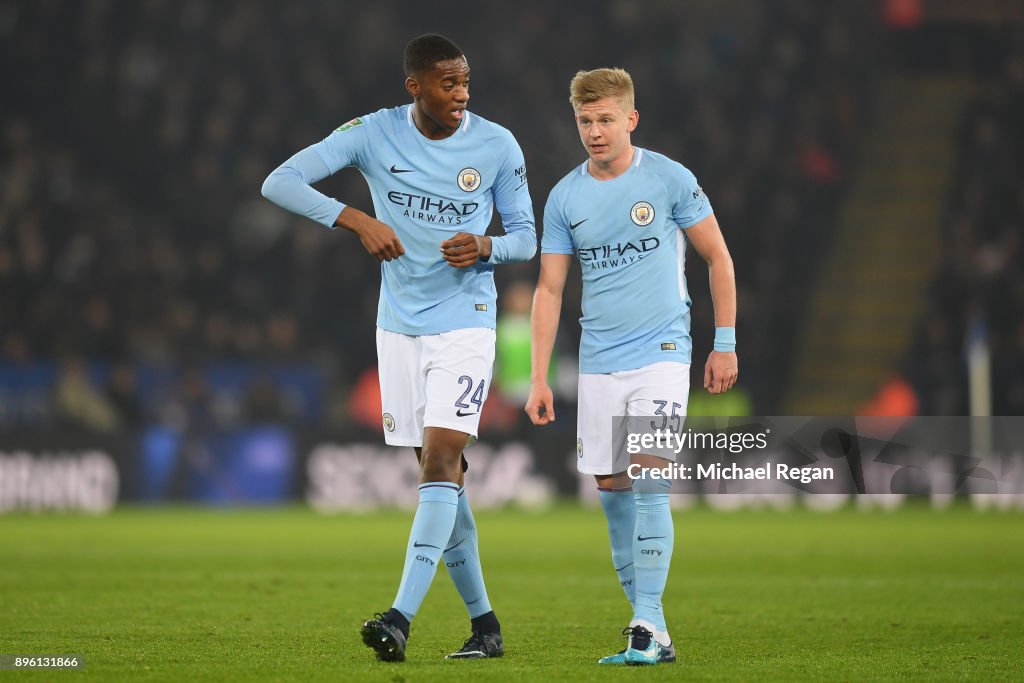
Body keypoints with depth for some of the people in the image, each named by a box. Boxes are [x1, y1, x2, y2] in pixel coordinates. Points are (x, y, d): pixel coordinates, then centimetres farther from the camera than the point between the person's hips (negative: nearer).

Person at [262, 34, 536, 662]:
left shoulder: (497, 146, -4)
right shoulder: (374, 134, -4)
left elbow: (527, 237, 6)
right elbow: (280, 182, -8)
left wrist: (485, 247, -17)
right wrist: (358, 219, -20)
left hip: (466, 324, -3)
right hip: (399, 327, 3)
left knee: (441, 459, -18)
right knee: (442, 475, 6)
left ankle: (402, 619, -25)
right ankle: (484, 623, 16)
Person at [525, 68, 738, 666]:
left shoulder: (670, 179, -4)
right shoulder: (565, 197, 5)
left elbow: (718, 257, 5)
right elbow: (550, 289, 9)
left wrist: (726, 344, 2)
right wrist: (539, 379, 4)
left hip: (662, 352, -4)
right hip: (599, 363, 4)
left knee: (650, 475, -17)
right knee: (611, 487, 4)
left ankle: (649, 627, -19)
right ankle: (649, 624, 13)